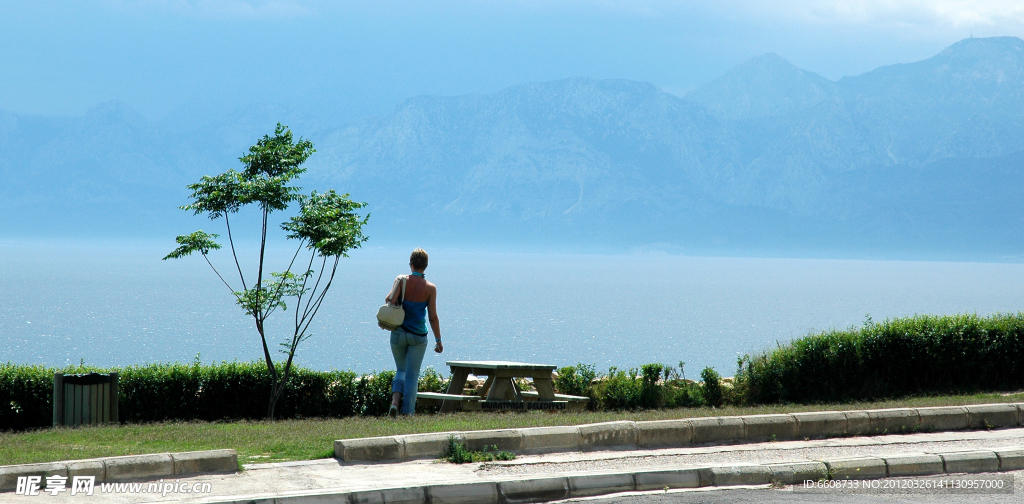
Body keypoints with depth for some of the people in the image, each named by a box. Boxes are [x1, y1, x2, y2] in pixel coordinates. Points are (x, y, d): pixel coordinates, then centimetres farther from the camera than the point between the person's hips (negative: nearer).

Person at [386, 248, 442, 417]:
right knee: (412, 375, 6)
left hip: (398, 333, 1)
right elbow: (433, 317, -4)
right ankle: (407, 411, 1)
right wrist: (438, 340, 3)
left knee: (401, 370, 19)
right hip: (418, 336, -1)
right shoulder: (430, 288, -6)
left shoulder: (401, 280, -6)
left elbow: (391, 300, -21)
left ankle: (395, 401, -4)